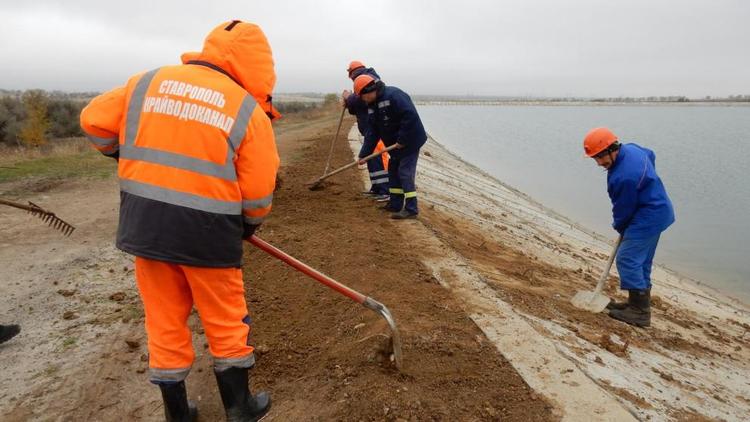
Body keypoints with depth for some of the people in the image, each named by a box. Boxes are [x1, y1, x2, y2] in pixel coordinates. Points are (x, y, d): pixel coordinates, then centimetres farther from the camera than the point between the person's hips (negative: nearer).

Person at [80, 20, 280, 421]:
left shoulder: (148, 82, 6)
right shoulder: (250, 111, -5)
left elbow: (95, 121, 13)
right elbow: (258, 193, -7)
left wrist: (133, 159, 29)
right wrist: (248, 225, 13)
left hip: (144, 226, 4)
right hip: (208, 233, -4)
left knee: (165, 322, 18)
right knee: (226, 323, 15)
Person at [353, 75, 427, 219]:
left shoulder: (393, 95, -22)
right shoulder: (372, 106, 8)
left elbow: (411, 116, -30)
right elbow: (372, 132, 7)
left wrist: (402, 140, -25)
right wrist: (363, 154, 0)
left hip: (410, 141, -10)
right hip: (396, 144, 10)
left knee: (405, 173, -11)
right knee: (393, 171, 14)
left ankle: (411, 209, -6)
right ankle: (395, 204, 24)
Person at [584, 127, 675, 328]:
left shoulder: (624, 177, -31)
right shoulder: (630, 149, -1)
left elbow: (623, 209, -16)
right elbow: (651, 156, 24)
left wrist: (619, 227, 4)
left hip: (647, 218, -11)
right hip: (658, 212, 11)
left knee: (627, 260, -8)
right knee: (642, 261, 17)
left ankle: (640, 312, -3)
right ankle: (639, 303, 28)